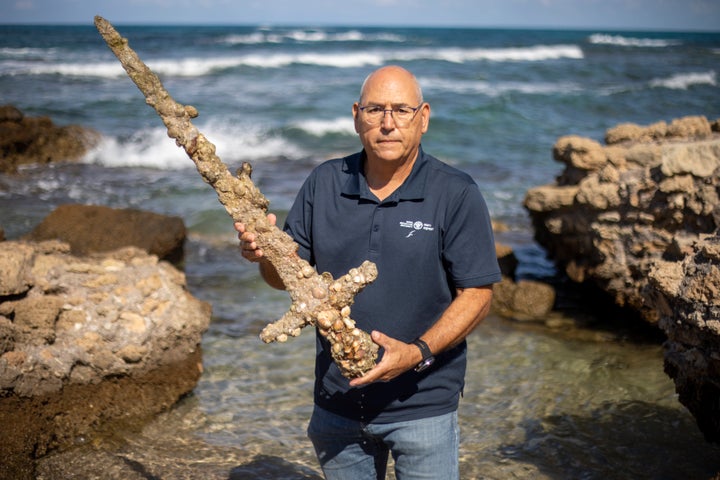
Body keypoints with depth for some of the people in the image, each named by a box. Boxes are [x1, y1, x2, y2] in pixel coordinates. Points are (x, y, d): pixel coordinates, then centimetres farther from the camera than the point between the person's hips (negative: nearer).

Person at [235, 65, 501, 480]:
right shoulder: (324, 183, 2)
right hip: (337, 404, 3)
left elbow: (478, 294, -10)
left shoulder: (457, 194, -9)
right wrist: (266, 254, -17)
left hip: (423, 404, -3)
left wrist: (418, 353, -23)